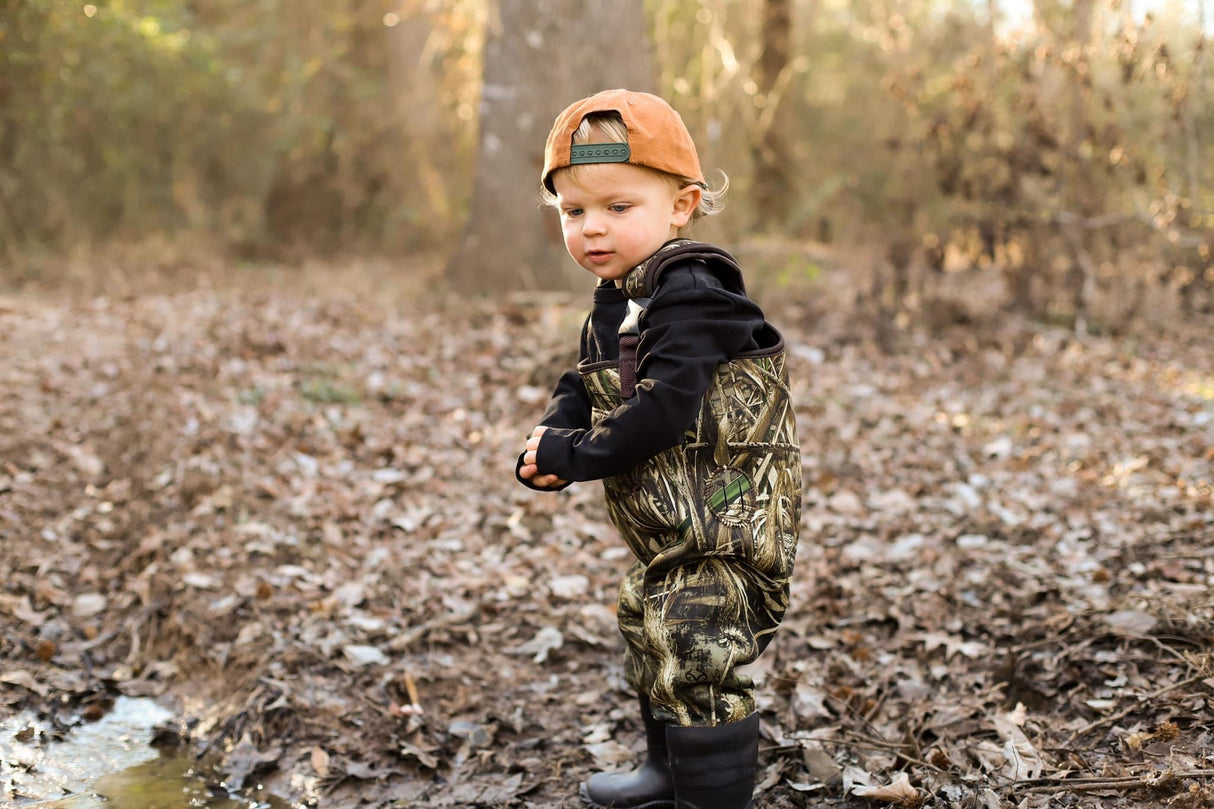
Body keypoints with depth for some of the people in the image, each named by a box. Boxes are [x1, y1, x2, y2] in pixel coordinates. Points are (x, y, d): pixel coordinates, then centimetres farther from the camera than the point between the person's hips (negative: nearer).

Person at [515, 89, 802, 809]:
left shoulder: (689, 297, -22)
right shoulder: (615, 307, 10)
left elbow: (662, 411, -30)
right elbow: (580, 391, 13)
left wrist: (574, 457, -21)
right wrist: (548, 443, -8)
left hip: (724, 531, -11)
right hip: (668, 533, 11)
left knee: (697, 666, -11)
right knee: (651, 638, 26)